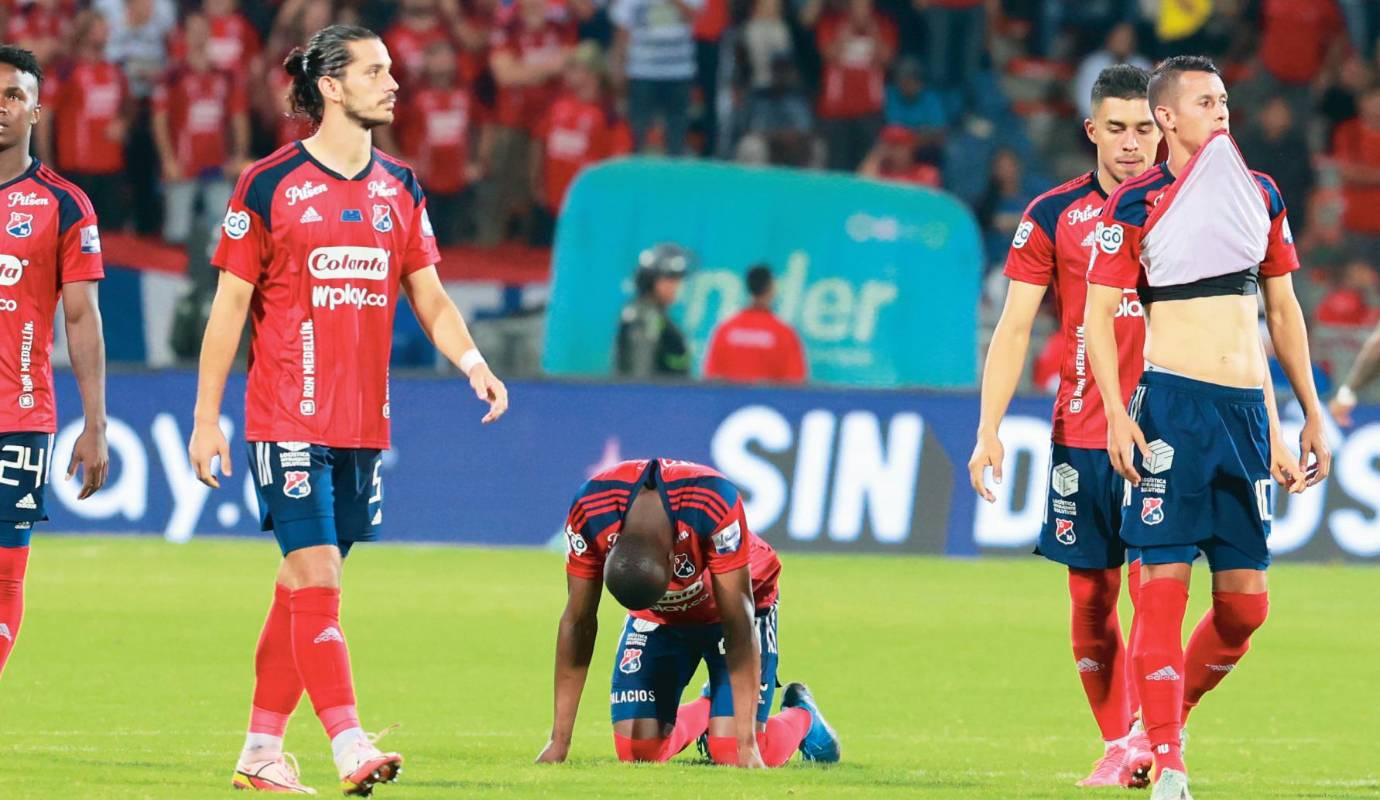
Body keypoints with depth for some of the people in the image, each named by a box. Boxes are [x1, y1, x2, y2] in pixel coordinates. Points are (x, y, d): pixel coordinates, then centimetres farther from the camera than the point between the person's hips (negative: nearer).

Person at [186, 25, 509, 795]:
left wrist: (473, 363, -5)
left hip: (364, 423, 5)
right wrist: (207, 418, -3)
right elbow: (230, 305, -2)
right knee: (317, 575, -13)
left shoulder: (401, 189, 10)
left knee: (306, 583, 9)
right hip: (288, 419, -5)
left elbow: (430, 297, 14)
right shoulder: (270, 185, -5)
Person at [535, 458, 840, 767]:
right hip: (656, 619, 3)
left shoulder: (715, 506, -40)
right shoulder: (589, 510, -32)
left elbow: (738, 625, -34)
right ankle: (703, 711, 26)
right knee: (636, 751, -8)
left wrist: (747, 744, -35)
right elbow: (578, 623, -20)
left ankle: (801, 716, 20)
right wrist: (559, 742, -18)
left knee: (731, 752, -15)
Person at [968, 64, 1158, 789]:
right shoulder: (1053, 216, 4)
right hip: (1081, 435, 1)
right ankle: (1118, 746, 13)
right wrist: (989, 431, -7)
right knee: (1090, 599, 3)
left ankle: (1149, 737, -15)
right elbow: (1013, 329, 2)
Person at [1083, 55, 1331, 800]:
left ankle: (1167, 716, 23)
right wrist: (1118, 415, -14)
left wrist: (1311, 416, 18)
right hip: (1175, 402, -5)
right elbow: (1098, 313, -3)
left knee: (1245, 601, 2)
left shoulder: (1260, 194, 13)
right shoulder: (1136, 205, -2)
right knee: (1163, 582, -11)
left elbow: (1282, 310, 20)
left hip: (1247, 407, 5)